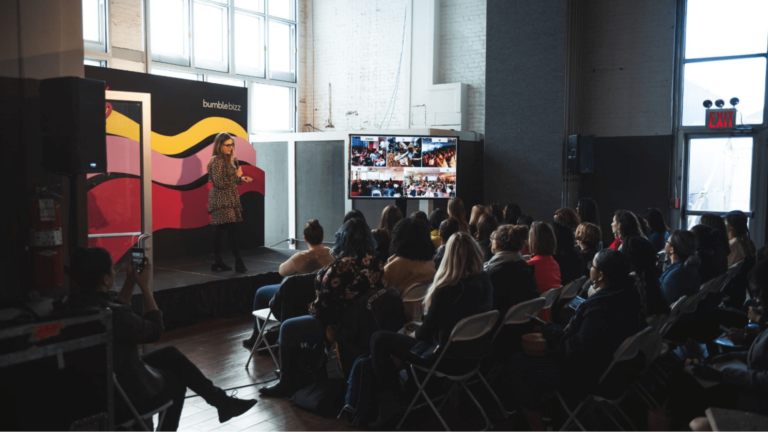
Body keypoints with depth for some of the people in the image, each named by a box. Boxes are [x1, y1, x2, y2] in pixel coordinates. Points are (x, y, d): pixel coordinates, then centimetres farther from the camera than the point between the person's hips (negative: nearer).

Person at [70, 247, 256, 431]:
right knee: (176, 379, 20)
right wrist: (145, 285, -12)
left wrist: (130, 281, 5)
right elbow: (155, 330, -16)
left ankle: (220, 400, 28)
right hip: (123, 395, -8)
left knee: (171, 354, 20)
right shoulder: (113, 315, -33)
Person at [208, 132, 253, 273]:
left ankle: (217, 262, 16)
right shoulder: (217, 161, -13)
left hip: (229, 200, 9)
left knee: (220, 231, 11)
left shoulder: (229, 159, 13)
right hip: (222, 201, -9)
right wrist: (236, 175, -13)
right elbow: (219, 183, -19)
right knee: (232, 230, -11)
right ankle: (239, 263, -11)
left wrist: (241, 179, 1)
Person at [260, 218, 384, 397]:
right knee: (307, 321, 29)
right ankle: (306, 374, 35)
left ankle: (288, 383, 21)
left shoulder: (342, 266, -24)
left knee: (288, 328, 9)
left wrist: (311, 308, 4)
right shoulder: (376, 263, -1)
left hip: (340, 324, -8)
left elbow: (324, 303, -19)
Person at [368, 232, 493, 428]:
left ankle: (388, 403, 5)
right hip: (474, 350, 8)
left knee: (379, 340, 3)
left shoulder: (448, 289, -26)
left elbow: (427, 330, -15)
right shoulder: (486, 281, -3)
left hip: (447, 354, -8)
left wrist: (412, 334, 7)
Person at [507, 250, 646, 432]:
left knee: (517, 362, -2)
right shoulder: (628, 294, -3)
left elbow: (577, 350, -28)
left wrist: (550, 331, -13)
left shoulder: (600, 305, -31)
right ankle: (544, 406, 29)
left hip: (589, 374, -9)